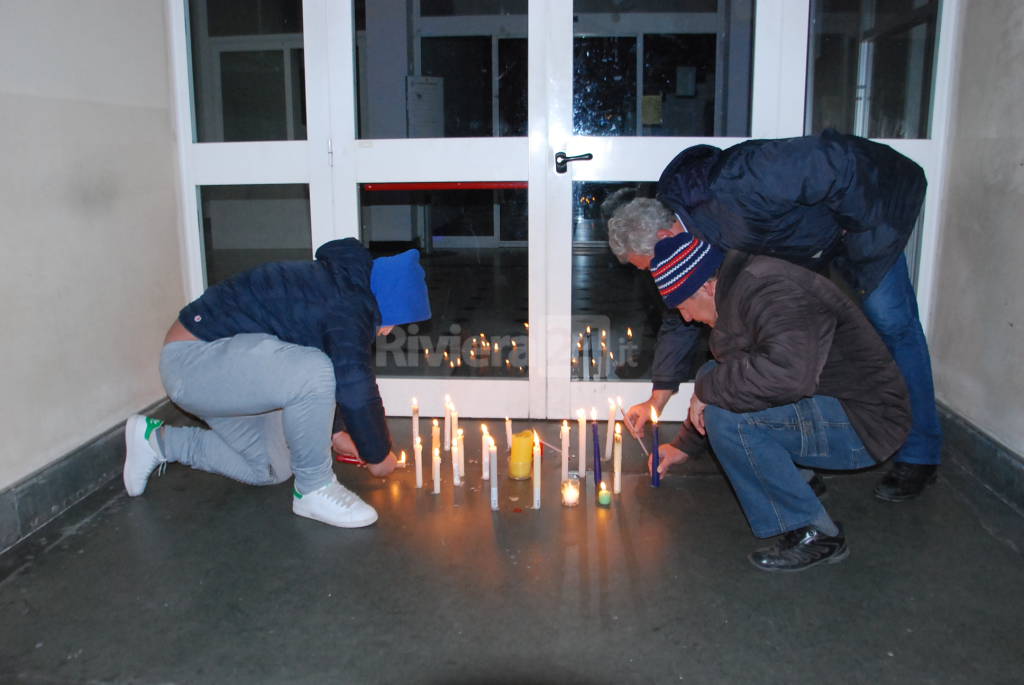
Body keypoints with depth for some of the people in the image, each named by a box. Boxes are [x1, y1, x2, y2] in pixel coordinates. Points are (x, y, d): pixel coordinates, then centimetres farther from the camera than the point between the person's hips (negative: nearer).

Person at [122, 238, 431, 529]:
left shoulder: (335, 287, 8)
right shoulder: (347, 307, -24)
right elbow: (355, 388, -24)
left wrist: (333, 433, 23)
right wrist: (378, 455, -9)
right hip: (194, 360, -11)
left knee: (272, 468, 16)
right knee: (311, 373, -32)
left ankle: (157, 440, 27)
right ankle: (314, 490, -12)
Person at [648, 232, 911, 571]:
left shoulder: (767, 289, -24)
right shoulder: (736, 291, 10)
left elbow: (787, 371, -41)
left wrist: (708, 389, -26)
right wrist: (683, 445, 24)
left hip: (864, 425, -10)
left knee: (726, 417, -27)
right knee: (714, 376, 9)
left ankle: (816, 536, -11)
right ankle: (796, 474, 12)